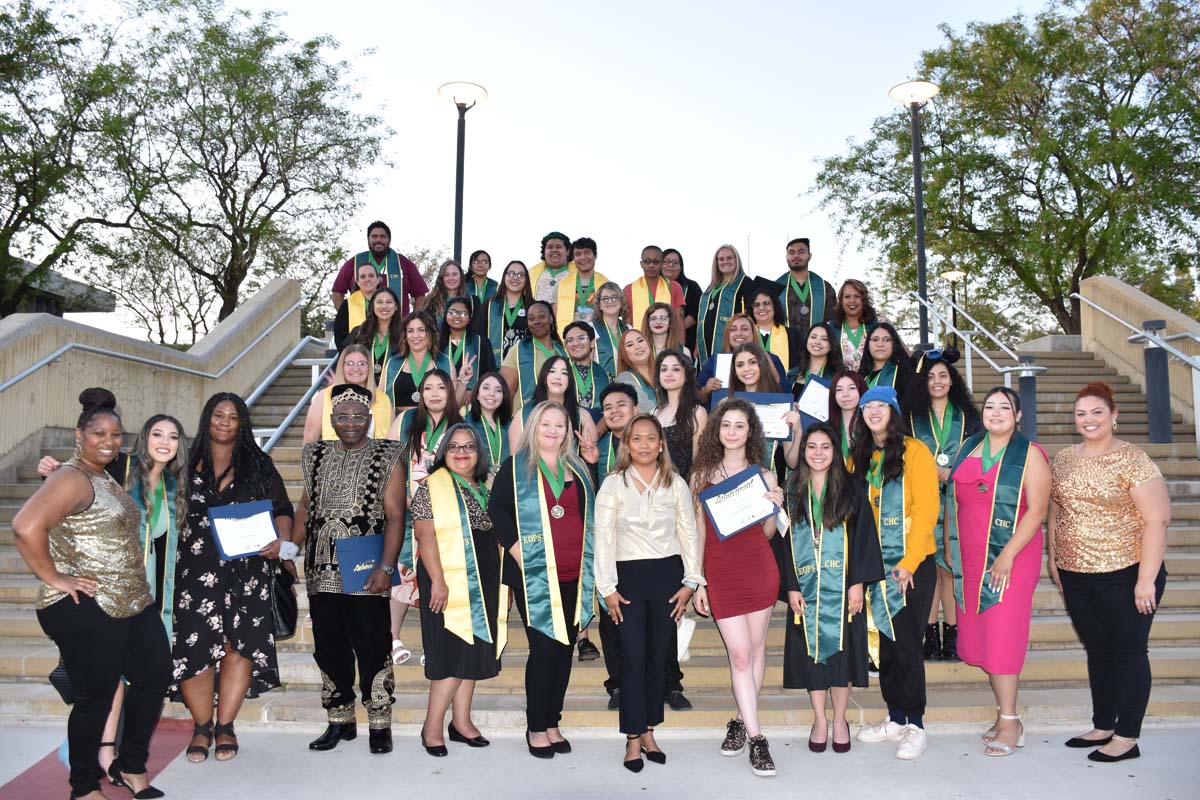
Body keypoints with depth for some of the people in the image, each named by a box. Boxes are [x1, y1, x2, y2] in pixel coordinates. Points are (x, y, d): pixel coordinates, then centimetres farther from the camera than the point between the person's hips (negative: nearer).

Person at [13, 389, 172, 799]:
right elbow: (26, 527, -29)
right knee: (96, 697, 4)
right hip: (87, 611, -9)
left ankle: (130, 767, 31)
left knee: (156, 676, 14)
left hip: (134, 603, 9)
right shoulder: (72, 479, -15)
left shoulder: (107, 478, 13)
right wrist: (54, 579, -20)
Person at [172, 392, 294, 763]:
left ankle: (225, 726, 12)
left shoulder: (257, 464, 8)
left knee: (239, 643, -3)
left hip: (246, 567, 0)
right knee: (194, 645, -5)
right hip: (197, 568, 0)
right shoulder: (189, 463, 9)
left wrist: (281, 541, -12)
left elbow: (282, 509, 6)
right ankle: (201, 726, 13)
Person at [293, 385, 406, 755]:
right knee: (329, 649, 12)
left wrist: (386, 568, -15)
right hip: (322, 572, 5)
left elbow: (395, 516, -7)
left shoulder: (386, 457, -2)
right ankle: (340, 721, 26)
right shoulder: (316, 455, 11)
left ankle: (379, 724, 14)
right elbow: (305, 508, 17)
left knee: (373, 650, 0)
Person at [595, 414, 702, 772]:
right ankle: (633, 739, 7)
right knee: (633, 659, -3)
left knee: (658, 657, 8)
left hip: (667, 574, 2)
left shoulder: (676, 484, 5)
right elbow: (604, 538, -2)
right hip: (629, 577, -2)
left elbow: (688, 534, 8)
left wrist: (690, 582, 1)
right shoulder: (613, 484, -1)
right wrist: (608, 589, -6)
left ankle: (648, 732, 21)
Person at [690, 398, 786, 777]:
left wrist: (775, 508, -11)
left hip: (759, 568, 1)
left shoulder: (763, 475, 5)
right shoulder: (702, 474, 5)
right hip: (720, 572, -1)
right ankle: (757, 738, 4)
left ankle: (741, 720, 25)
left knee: (756, 649, 7)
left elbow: (767, 533, 10)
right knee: (740, 654, -3)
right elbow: (699, 531, 7)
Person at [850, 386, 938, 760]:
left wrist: (909, 562, -17)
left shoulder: (914, 452, -6)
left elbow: (926, 509, -12)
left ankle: (915, 726, 10)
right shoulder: (860, 458, 12)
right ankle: (896, 719, 24)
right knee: (885, 643, 11)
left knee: (906, 645, -2)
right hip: (876, 565, 5)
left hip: (912, 565, -5)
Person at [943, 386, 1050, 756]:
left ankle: (1009, 723, 6)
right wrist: (948, 544, 9)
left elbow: (1037, 508, -12)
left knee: (1002, 636, -5)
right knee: (979, 635, 9)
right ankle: (1004, 715, 21)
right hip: (969, 558, 6)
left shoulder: (1029, 455, -5)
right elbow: (952, 499, 15)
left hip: (1011, 558, -5)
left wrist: (1008, 555, -18)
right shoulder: (968, 448, 11)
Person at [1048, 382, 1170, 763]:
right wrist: (1054, 560, 11)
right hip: (1076, 576, 6)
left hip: (1125, 574, -5)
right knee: (1097, 652, 16)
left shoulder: (1132, 459, -11)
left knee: (1128, 652, 6)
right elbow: (1054, 513, 14)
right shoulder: (1062, 460, 6)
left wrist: (1146, 579, -17)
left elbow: (1156, 520, -14)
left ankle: (1127, 738, 17)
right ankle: (1102, 727, 29)